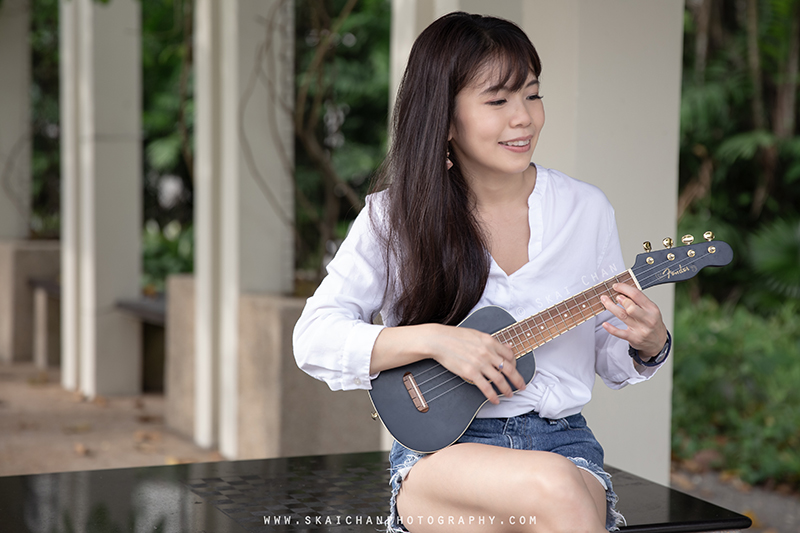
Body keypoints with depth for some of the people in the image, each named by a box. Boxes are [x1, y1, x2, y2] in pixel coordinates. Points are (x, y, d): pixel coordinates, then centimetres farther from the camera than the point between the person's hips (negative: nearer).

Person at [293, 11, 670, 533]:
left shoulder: (587, 210, 6)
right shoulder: (393, 217, 0)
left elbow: (610, 358, 14)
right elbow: (313, 338, -8)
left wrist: (649, 344, -9)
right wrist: (431, 339, -20)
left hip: (561, 441, 3)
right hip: (438, 449, -2)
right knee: (551, 486, -34)